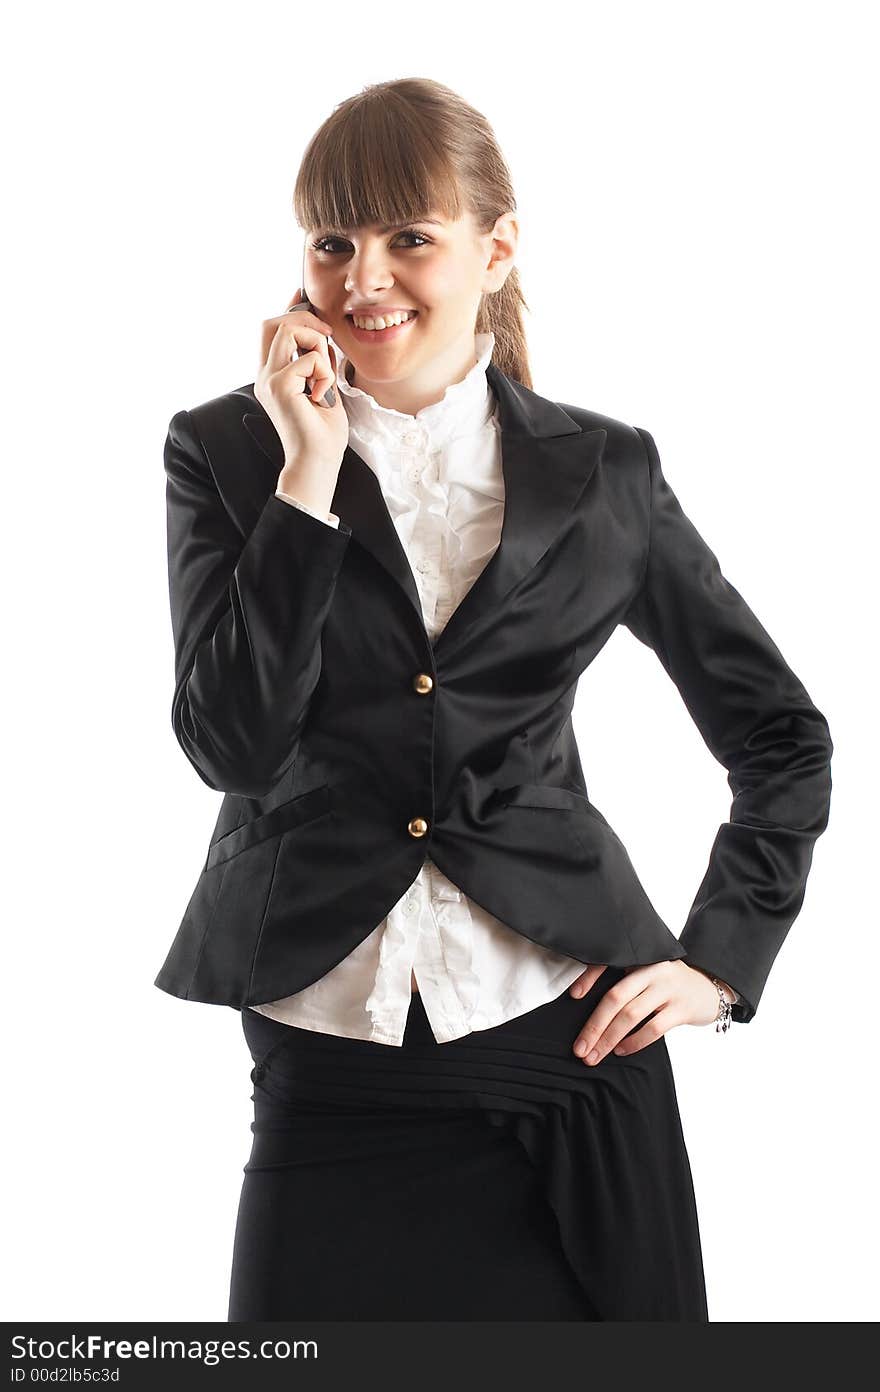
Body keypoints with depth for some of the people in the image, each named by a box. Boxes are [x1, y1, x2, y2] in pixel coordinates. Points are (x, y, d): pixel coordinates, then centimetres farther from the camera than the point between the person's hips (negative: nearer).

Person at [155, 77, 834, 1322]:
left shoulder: (602, 472, 4)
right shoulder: (226, 455, 3)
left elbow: (783, 738, 12)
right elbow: (233, 745, -10)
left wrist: (719, 962, 3)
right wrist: (309, 472, -12)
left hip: (569, 1032, 1)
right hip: (332, 1063, 0)